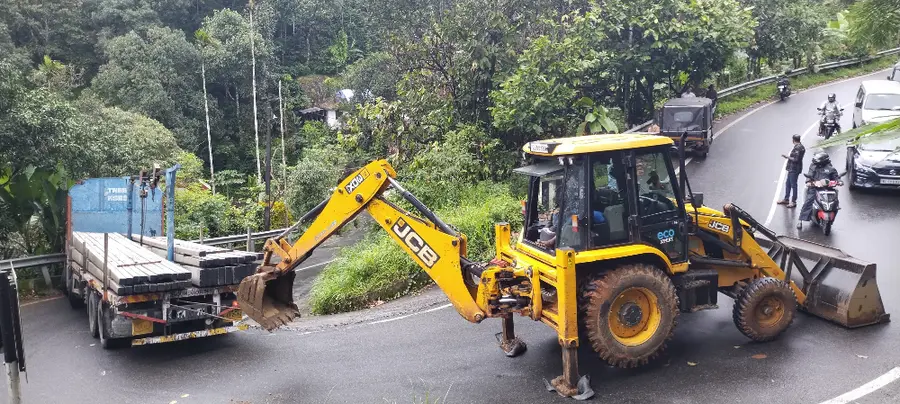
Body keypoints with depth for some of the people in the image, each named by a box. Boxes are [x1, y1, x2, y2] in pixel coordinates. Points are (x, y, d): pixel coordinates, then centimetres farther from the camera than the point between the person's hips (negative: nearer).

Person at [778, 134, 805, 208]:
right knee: (788, 183, 18)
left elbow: (795, 159, -23)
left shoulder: (797, 148, -20)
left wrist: (787, 157, -15)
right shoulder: (800, 147, 11)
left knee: (793, 185, -3)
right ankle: (786, 199, 28)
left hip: (794, 169, -11)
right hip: (792, 169, 11)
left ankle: (793, 202, 4)